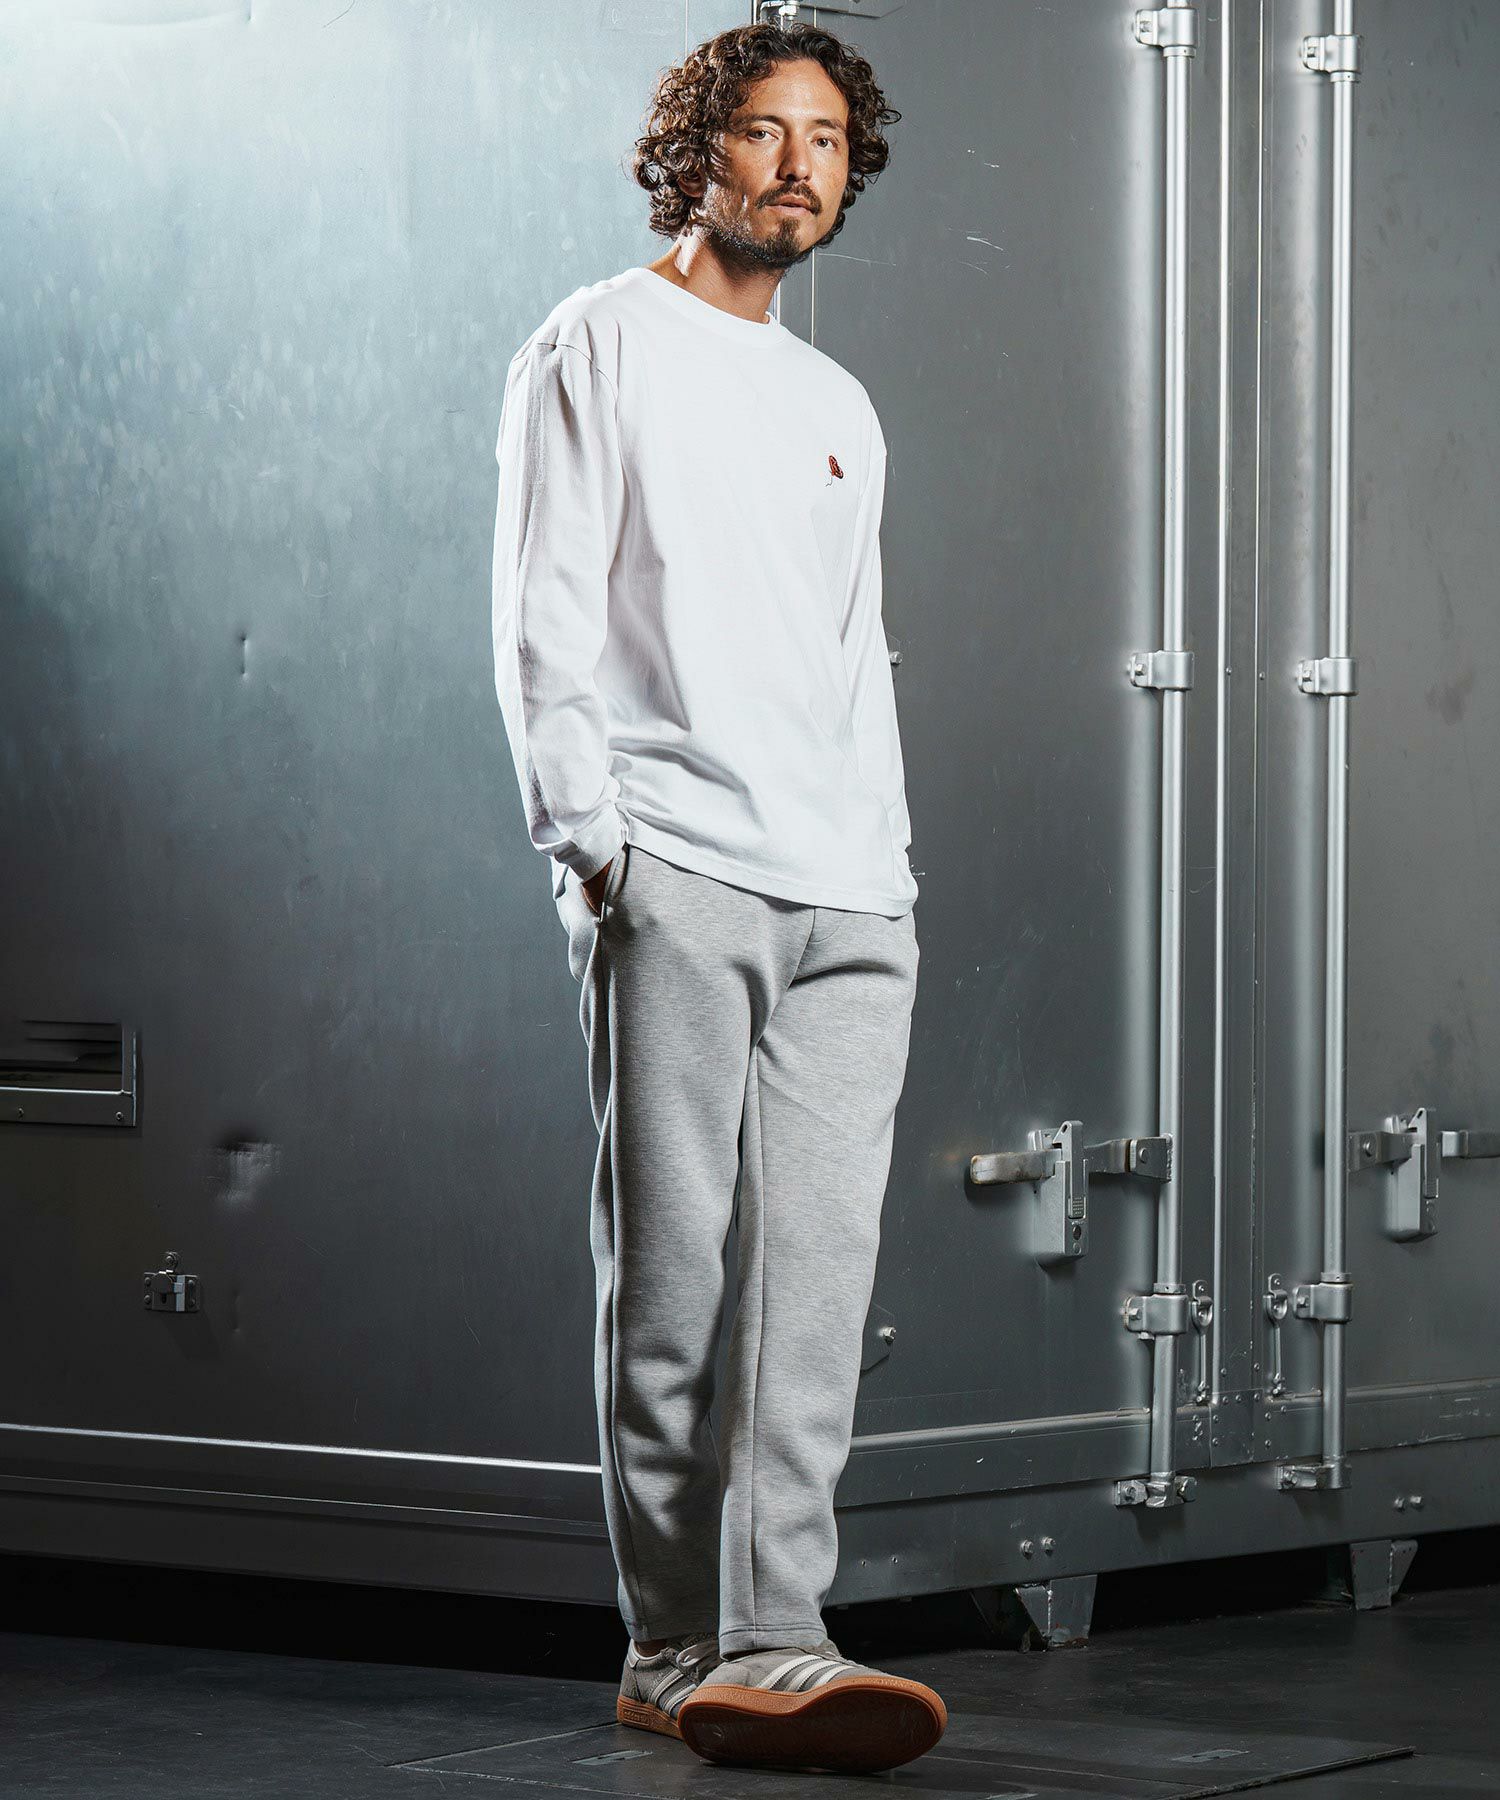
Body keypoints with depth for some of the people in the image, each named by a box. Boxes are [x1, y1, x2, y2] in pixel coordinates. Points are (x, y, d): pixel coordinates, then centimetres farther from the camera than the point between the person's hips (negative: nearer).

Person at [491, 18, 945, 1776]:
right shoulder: (598, 348, 7)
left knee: (821, 1268, -7)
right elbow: (543, 619, -1)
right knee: (670, 1272, -6)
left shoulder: (838, 408, 25)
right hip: (669, 874, -5)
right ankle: (675, 1644, 0)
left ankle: (761, 1646, -12)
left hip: (850, 900, 5)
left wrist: (891, 863, 14)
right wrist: (588, 839, -11)